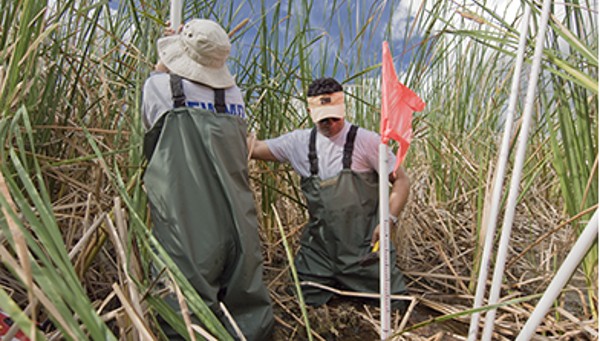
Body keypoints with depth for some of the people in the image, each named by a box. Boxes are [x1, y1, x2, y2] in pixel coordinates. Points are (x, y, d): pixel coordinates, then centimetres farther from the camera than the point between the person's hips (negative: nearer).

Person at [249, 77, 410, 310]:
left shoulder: (365, 141, -9)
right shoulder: (300, 142, 2)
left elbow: (401, 181, -7)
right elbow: (253, 148, 7)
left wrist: (389, 220, -19)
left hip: (363, 244, -3)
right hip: (320, 245, 3)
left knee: (391, 303, 0)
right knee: (308, 300, 10)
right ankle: (337, 283, 38)